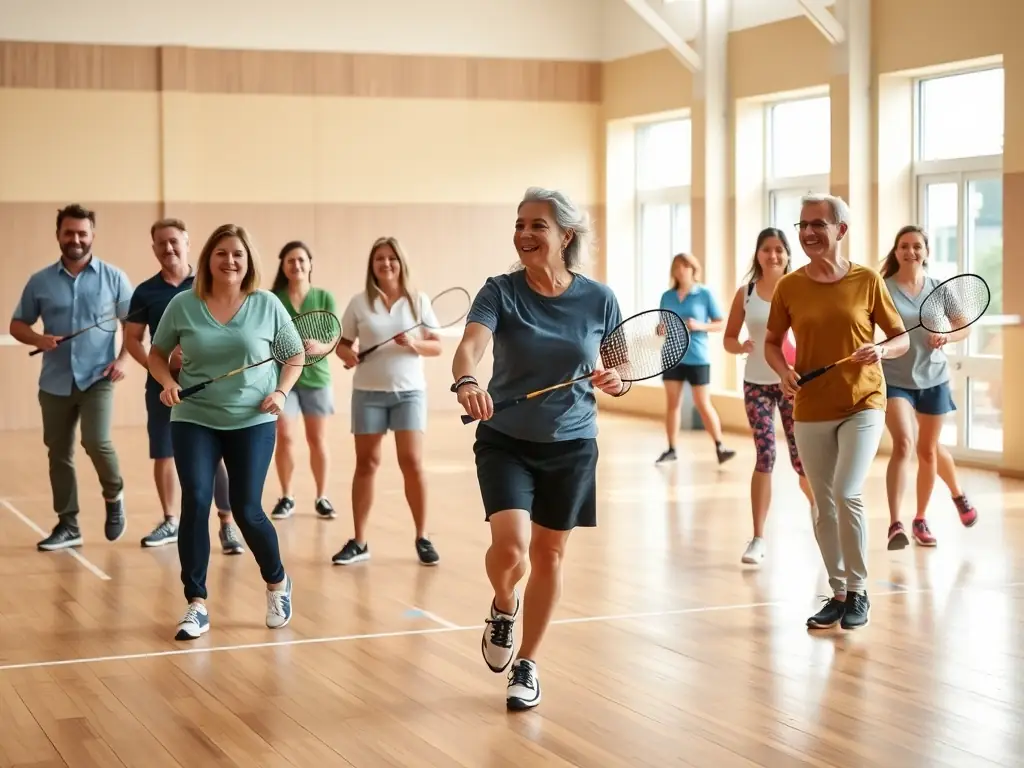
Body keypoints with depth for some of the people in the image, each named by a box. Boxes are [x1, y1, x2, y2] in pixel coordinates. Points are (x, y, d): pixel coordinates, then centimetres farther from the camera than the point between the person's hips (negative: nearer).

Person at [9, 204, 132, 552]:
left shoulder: (113, 278, 1)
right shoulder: (40, 282, 5)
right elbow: (17, 325, 11)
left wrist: (123, 359, -10)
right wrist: (38, 338, -10)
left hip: (97, 378, -3)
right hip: (55, 382, 3)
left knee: (96, 442, -18)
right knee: (59, 453, 7)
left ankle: (114, 497, 11)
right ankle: (67, 525, 17)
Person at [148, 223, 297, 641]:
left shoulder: (267, 305, -2)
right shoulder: (183, 305, -1)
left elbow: (294, 356, 7)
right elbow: (157, 353, 11)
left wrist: (281, 392, -9)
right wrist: (168, 383, -8)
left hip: (253, 422, -1)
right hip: (194, 420, 1)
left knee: (246, 509, -3)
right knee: (195, 502, -13)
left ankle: (278, 582, 26)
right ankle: (196, 605, -3)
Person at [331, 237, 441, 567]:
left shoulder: (418, 301, 2)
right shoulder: (359, 302, 3)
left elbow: (436, 346, 3)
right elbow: (343, 343, 8)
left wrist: (414, 344, -17)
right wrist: (347, 354, -14)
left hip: (409, 391, -1)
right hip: (369, 393, 1)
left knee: (412, 463, -5)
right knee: (366, 464, 4)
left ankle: (422, 538, 5)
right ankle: (358, 542, 9)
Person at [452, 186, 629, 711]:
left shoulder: (599, 300, -5)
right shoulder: (500, 292, -10)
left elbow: (621, 373, 7)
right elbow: (471, 343, -28)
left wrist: (615, 382, -17)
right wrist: (466, 381, -50)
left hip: (571, 446, 2)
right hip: (505, 441, -2)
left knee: (548, 555, 9)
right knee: (510, 545, -19)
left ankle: (526, 665, 28)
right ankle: (503, 608, 17)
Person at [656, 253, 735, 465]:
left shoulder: (705, 293, -3)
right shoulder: (667, 296, 7)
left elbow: (721, 323, -1)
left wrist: (700, 326, -17)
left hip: (697, 358, -3)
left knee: (703, 405, -3)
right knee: (672, 404, 5)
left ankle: (720, 448, 2)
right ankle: (671, 449, 10)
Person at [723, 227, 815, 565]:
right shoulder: (745, 294, 2)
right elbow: (729, 338, 6)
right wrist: (741, 347, -15)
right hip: (756, 383, 1)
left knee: (802, 458, 2)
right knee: (765, 455, -6)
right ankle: (758, 538, -1)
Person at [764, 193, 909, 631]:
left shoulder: (867, 280, -4)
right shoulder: (789, 287, 0)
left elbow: (901, 338, 3)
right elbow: (772, 343, 10)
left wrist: (883, 350, -18)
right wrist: (784, 372, -10)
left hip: (862, 406, -3)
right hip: (811, 411, 3)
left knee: (847, 495, -16)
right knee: (823, 508, 8)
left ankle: (858, 591, 1)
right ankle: (838, 594, 23)